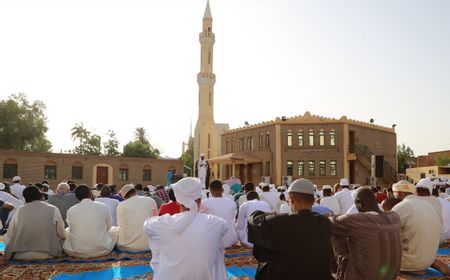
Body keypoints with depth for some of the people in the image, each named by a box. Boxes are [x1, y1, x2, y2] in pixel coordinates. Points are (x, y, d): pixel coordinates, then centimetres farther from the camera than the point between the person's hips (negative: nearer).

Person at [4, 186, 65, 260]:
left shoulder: (20, 211, -2)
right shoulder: (53, 210, -5)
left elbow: (9, 235, 4)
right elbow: (62, 235, -3)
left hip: (21, 256, 0)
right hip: (46, 255, 0)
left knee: (6, 237, 25)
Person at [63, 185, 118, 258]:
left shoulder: (70, 211, -5)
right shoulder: (104, 207, -9)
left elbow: (71, 228, 11)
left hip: (76, 252, 1)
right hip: (101, 250, -1)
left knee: (66, 231, 28)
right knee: (114, 230, 26)